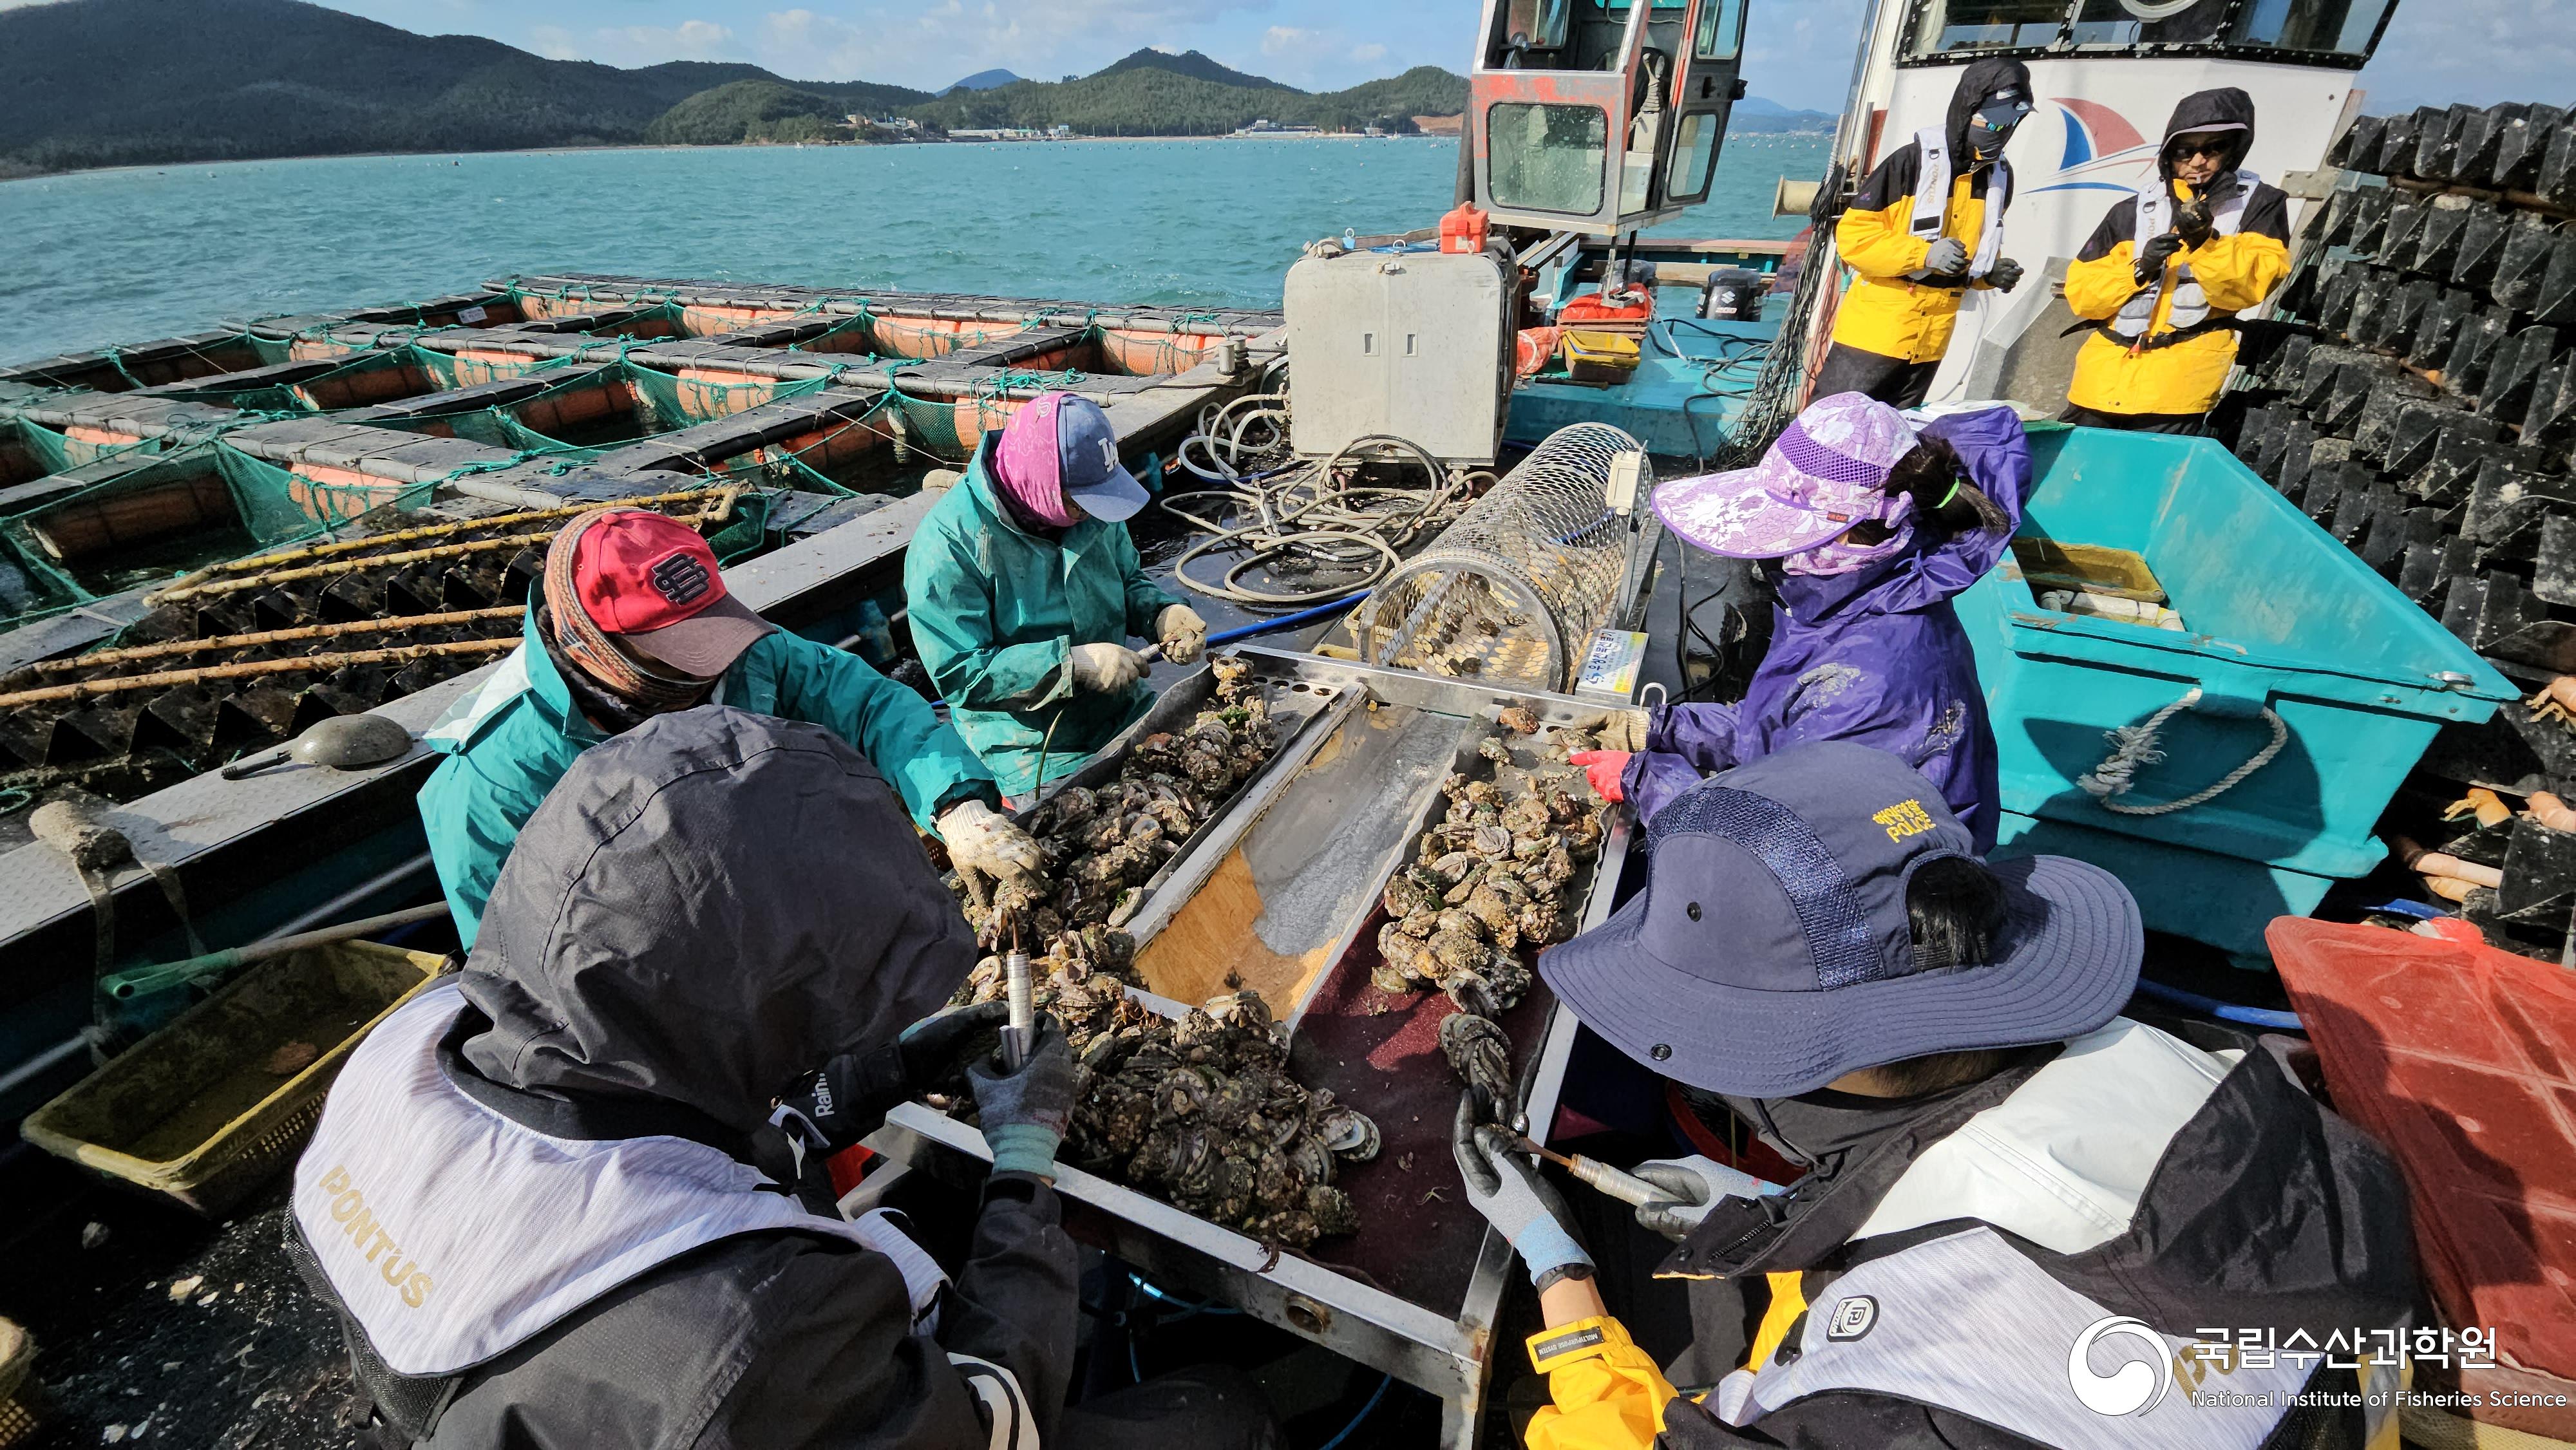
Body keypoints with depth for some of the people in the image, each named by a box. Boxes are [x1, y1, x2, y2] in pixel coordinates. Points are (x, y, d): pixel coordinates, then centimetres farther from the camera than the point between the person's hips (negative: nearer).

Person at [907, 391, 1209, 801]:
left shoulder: (1086, 500, 0)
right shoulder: (949, 543, -20)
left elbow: (1129, 580, 15)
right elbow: (961, 675, -22)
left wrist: (1161, 615, -9)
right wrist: (1074, 663, -29)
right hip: (1034, 755, -6)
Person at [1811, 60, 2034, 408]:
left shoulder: (1999, 176, 11)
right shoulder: (1913, 161, -10)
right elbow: (1852, 235, -13)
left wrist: (1992, 272, 2)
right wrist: (1924, 253, -23)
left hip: (1932, 342, 6)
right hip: (1874, 333, -6)